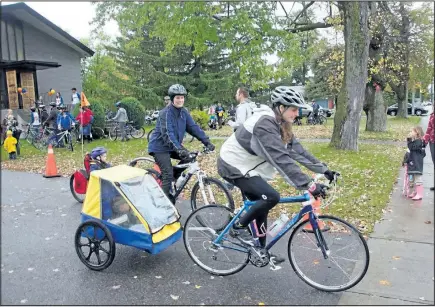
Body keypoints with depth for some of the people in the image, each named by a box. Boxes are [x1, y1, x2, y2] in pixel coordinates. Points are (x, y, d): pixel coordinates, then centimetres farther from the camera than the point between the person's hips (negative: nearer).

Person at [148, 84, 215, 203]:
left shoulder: (184, 112, 1)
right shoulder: (166, 113, -21)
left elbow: (194, 127, -4)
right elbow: (167, 133, -33)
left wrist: (207, 142, -15)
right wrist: (179, 149, -45)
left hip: (172, 147, 7)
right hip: (160, 146, -7)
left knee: (189, 158, -9)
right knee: (168, 174, -16)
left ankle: (173, 178, 11)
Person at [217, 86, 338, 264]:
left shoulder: (281, 125, 3)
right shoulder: (264, 124, -28)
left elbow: (297, 150, 3)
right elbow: (282, 159, -35)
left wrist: (324, 170, -2)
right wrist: (309, 185, -38)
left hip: (246, 167, 10)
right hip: (234, 166, -10)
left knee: (261, 206, 12)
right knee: (271, 197, -22)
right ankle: (239, 226, -2)